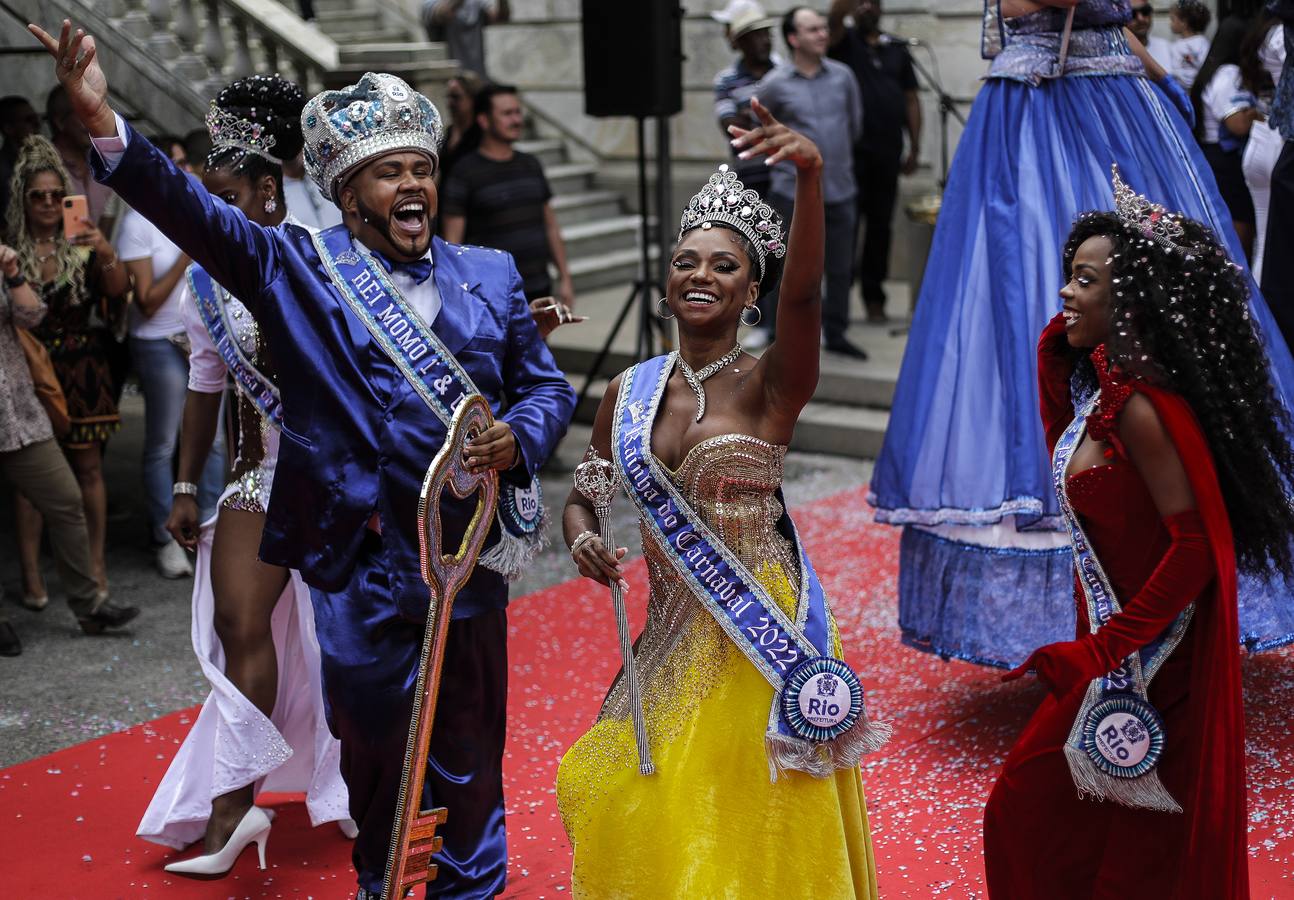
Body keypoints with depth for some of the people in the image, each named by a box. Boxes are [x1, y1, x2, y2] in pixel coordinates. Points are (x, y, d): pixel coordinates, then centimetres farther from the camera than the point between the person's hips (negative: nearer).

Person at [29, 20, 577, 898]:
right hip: (361, 568, -2)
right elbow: (195, 213, -16)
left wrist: (518, 437, -12)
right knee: (372, 753, 13)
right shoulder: (298, 269, -3)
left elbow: (546, 384, 11)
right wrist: (107, 127, -32)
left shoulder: (490, 275, 6)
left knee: (470, 755, 15)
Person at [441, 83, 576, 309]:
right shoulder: (465, 172, -6)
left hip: (539, 291, 6)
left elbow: (551, 226, 16)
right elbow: (452, 241, -9)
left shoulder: (531, 165, 11)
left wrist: (564, 277, 12)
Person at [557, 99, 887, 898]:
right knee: (632, 806, 16)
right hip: (673, 635, 5)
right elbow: (584, 496, 13)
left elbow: (805, 291, -30)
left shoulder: (770, 384, -12)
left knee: (753, 833, 5)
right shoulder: (630, 391, 4)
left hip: (756, 637, -5)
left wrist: (811, 178, -46)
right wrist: (585, 542, -10)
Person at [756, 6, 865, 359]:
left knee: (841, 268, 11)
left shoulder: (843, 76, 2)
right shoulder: (775, 84, -6)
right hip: (794, 193, -3)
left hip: (839, 190, 3)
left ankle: (835, 333, 26)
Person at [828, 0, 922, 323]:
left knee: (880, 226, 6)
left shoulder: (897, 49, 14)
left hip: (887, 153, 3)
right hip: (852, 151, -3)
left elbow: (911, 99, 12)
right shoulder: (845, 42, 5)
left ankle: (874, 298, 13)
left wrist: (915, 147, 6)